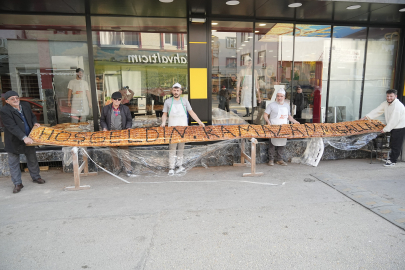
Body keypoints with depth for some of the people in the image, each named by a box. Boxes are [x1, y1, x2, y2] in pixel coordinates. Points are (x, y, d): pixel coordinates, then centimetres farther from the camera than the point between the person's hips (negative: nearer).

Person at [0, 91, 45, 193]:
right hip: (14, 141, -5)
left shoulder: (26, 105, -1)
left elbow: (32, 116, 17)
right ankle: (17, 184, 20)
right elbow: (12, 127, -28)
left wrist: (35, 123, -4)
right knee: (13, 163, 7)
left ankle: (36, 177, 35)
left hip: (29, 139, 5)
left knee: (32, 159, 17)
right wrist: (24, 138, -36)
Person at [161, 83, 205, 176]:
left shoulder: (184, 101, 9)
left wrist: (200, 122, -2)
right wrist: (163, 122, -10)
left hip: (183, 127, 1)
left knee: (181, 148, 6)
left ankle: (180, 165, 14)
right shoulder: (168, 102, 9)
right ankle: (171, 168, -1)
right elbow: (165, 114, 9)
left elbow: (191, 112, 7)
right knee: (172, 148, -4)